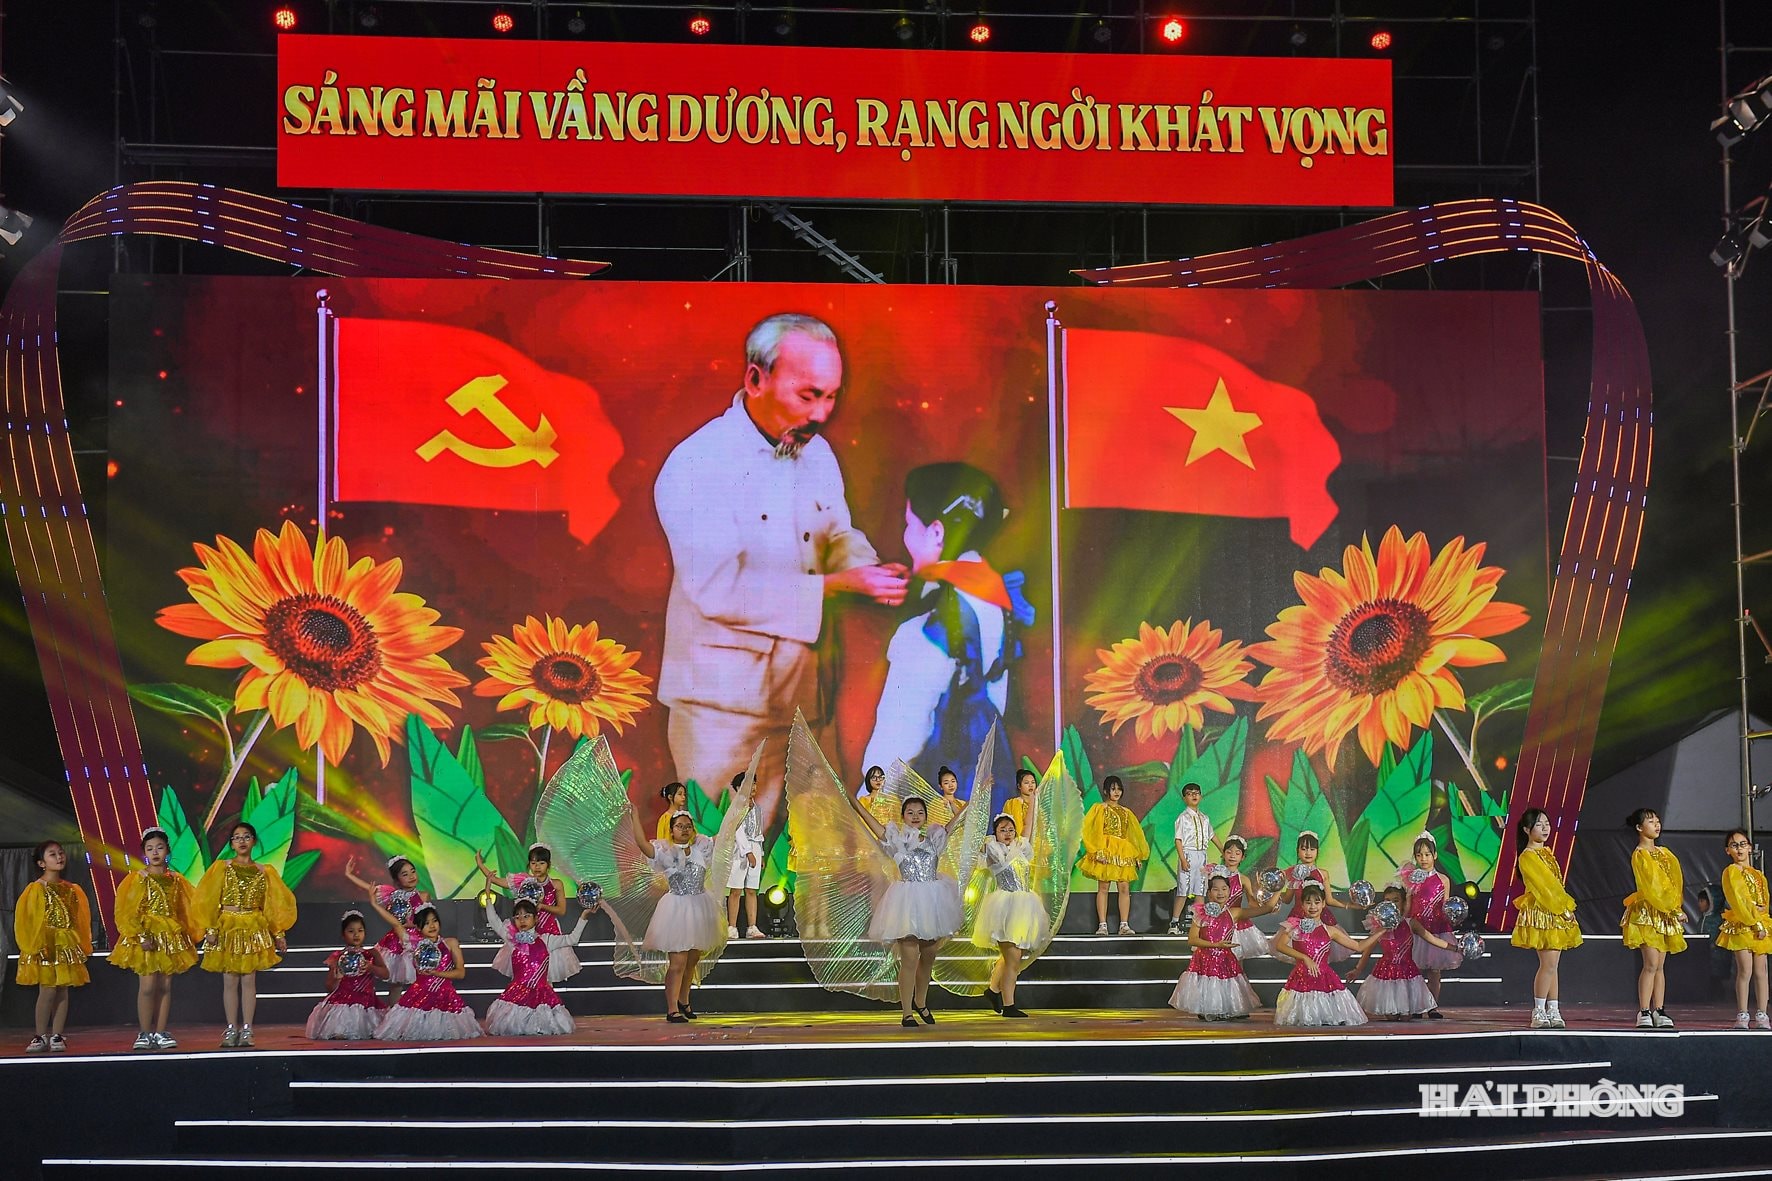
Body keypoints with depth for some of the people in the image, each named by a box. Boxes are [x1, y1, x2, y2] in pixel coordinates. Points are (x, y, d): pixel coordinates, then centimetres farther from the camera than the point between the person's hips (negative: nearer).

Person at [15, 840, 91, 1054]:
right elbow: (24, 920, -5)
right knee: (47, 990, -8)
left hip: (68, 946, 4)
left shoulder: (73, 891, 10)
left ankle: (56, 1036, 8)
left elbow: (82, 920, 14)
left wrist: (84, 946, 9)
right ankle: (41, 1036, 3)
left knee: (63, 990, 3)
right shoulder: (36, 890, -3)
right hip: (44, 946, -4)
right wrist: (32, 946, -11)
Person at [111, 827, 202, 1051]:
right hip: (147, 934, -4)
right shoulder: (139, 878, -4)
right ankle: (145, 1034, -1)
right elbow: (129, 911, -8)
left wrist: (187, 935, 7)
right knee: (147, 985, -7)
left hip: (171, 936, 4)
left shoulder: (175, 879, 8)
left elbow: (184, 910, 15)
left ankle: (160, 1033, 9)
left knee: (165, 986, 4)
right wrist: (141, 936, -17)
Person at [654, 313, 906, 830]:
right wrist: (832, 587, -26)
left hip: (796, 688, 7)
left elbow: (839, 536, 15)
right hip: (720, 694, -6)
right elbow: (719, 588, -23)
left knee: (765, 841, 11)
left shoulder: (818, 453, 9)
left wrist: (868, 573, -10)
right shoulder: (697, 466, -16)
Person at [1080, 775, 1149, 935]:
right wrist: (1097, 851, -14)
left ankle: (1124, 925, -1)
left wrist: (1138, 856, 13)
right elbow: (1088, 830, -4)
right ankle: (1102, 925, -5)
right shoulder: (1099, 809, 5)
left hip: (1124, 854, 4)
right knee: (1103, 887, -5)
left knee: (1124, 888, -2)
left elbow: (1136, 835, 21)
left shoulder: (1126, 812, 18)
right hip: (1105, 852, -4)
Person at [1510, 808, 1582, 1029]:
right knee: (1548, 963, -11)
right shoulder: (1527, 857, -11)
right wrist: (1563, 907, -15)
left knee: (1552, 964, 8)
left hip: (1556, 911, 9)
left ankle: (1553, 1011, 10)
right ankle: (1539, 1013, -6)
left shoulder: (1547, 852, 17)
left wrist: (1566, 905, 7)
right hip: (1541, 912, -9)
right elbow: (1542, 886, -15)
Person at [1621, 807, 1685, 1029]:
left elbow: (1675, 882, 16)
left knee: (1660, 965, 6)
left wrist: (1675, 909, 3)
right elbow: (1651, 887, -13)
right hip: (1647, 912, -7)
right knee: (1651, 964, -12)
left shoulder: (1665, 853, 16)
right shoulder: (1639, 855, -7)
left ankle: (1659, 1012, 7)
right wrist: (1674, 910, -14)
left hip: (1665, 914, 7)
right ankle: (1644, 1013, -11)